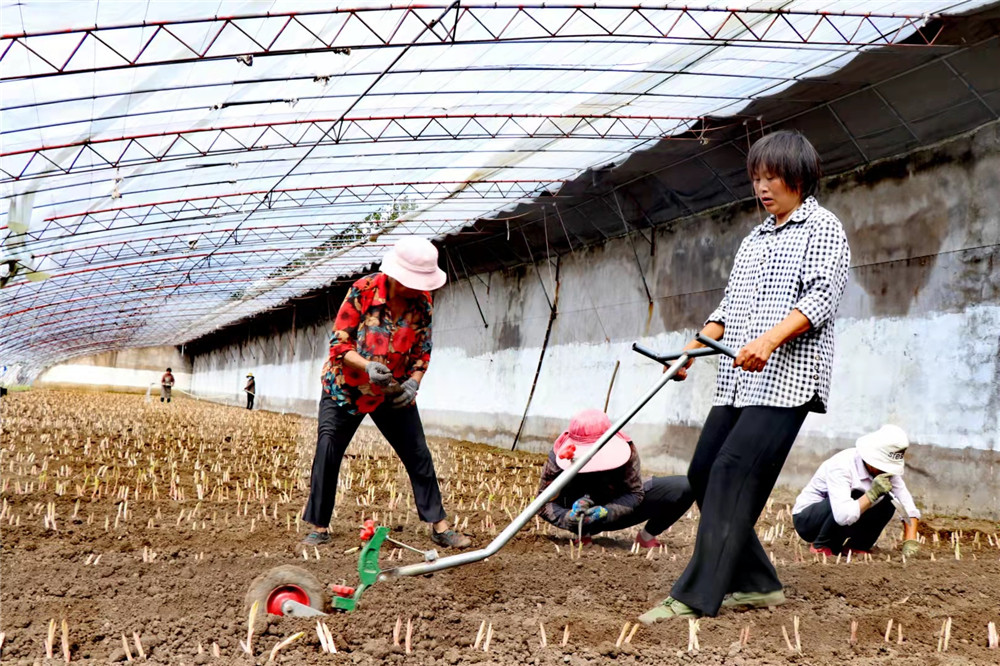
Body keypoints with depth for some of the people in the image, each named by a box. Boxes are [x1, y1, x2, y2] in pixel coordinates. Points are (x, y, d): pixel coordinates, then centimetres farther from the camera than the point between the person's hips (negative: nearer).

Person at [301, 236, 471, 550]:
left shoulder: (422, 301, -10)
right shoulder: (363, 290, -20)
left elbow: (423, 350, 0)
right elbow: (338, 343, -17)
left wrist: (413, 382, -18)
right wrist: (367, 365, -34)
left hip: (394, 392, 3)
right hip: (345, 388, -2)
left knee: (419, 455, 0)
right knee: (326, 452, -4)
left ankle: (440, 527, 8)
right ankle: (319, 527, 9)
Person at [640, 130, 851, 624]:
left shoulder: (822, 228, 1)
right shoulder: (753, 240, 24)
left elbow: (822, 296, -13)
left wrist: (770, 340, -27)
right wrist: (695, 348, 9)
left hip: (785, 379, -9)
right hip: (737, 381, 9)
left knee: (733, 474, -17)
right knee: (703, 472, 5)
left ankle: (696, 596, -15)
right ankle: (757, 583, 16)